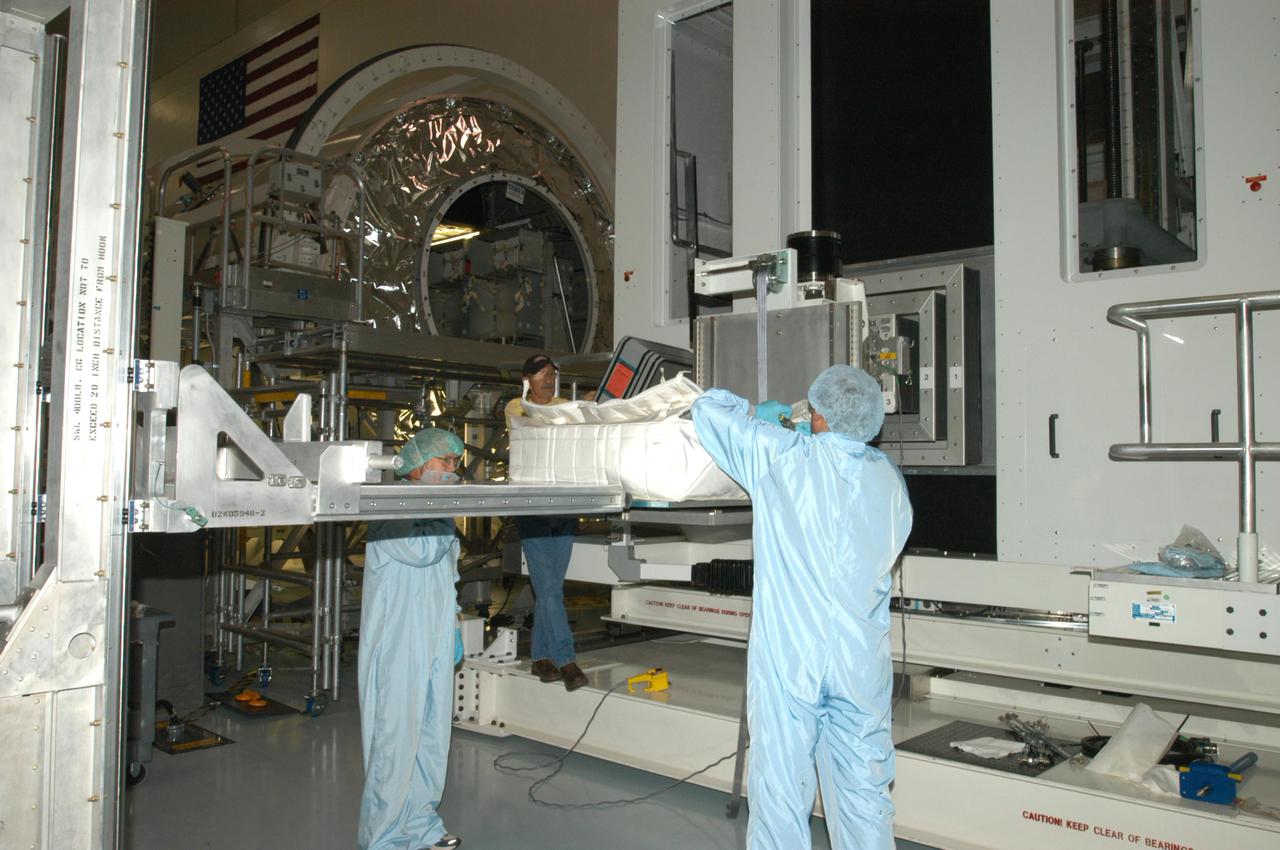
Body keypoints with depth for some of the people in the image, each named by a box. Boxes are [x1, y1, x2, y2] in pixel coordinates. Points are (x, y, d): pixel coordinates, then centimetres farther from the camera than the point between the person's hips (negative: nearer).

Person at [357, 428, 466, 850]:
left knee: (432, 738, 13)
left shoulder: (435, 513, 16)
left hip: (435, 645, 8)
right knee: (396, 740, -4)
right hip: (399, 647, -8)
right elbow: (421, 550, -29)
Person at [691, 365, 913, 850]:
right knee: (864, 791, 15)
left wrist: (757, 415, 19)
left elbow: (708, 408, 0)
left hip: (788, 657, -3)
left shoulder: (784, 458, -6)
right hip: (863, 661, 4)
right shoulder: (888, 478, 4)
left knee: (780, 790, 6)